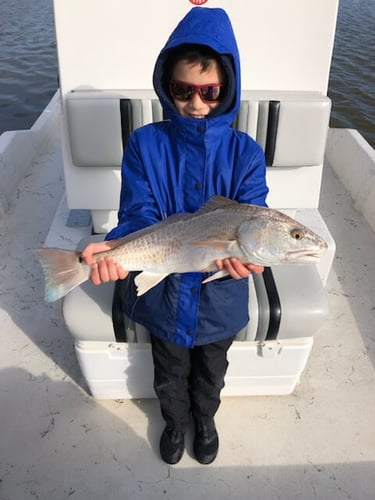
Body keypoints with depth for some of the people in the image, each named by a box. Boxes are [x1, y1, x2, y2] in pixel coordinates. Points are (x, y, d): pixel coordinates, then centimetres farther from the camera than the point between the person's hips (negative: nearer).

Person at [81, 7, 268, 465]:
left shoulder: (245, 152, -13)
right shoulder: (145, 144, -13)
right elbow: (139, 214, -18)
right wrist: (119, 246, -40)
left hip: (220, 296, 1)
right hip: (164, 294, 0)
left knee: (210, 372, 28)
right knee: (170, 372, 27)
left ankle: (204, 419, 60)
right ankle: (174, 422, 59)